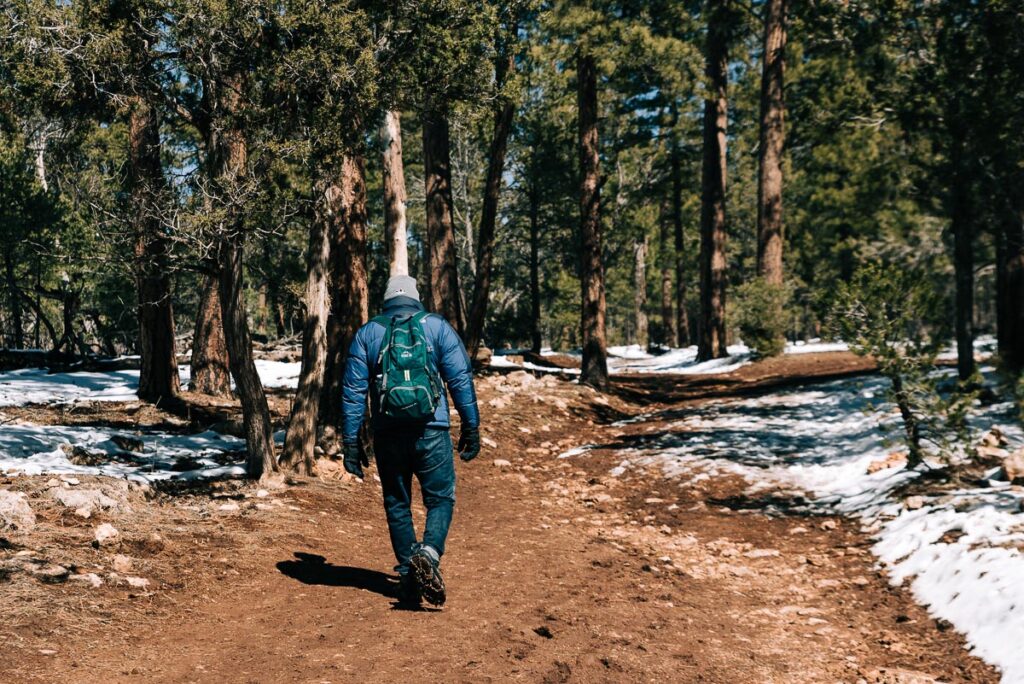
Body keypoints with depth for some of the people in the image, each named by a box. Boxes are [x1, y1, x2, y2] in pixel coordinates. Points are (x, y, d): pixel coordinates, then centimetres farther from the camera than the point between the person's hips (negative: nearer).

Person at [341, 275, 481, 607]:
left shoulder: (366, 333, 9)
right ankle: (429, 553, -17)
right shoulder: (437, 326, 5)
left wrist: (351, 442, 7)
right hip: (431, 431, -2)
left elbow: (353, 391, 5)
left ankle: (408, 574, 13)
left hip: (387, 435, 2)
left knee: (397, 505, 15)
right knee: (441, 498, 8)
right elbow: (461, 379, -1)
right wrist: (471, 428, 3)